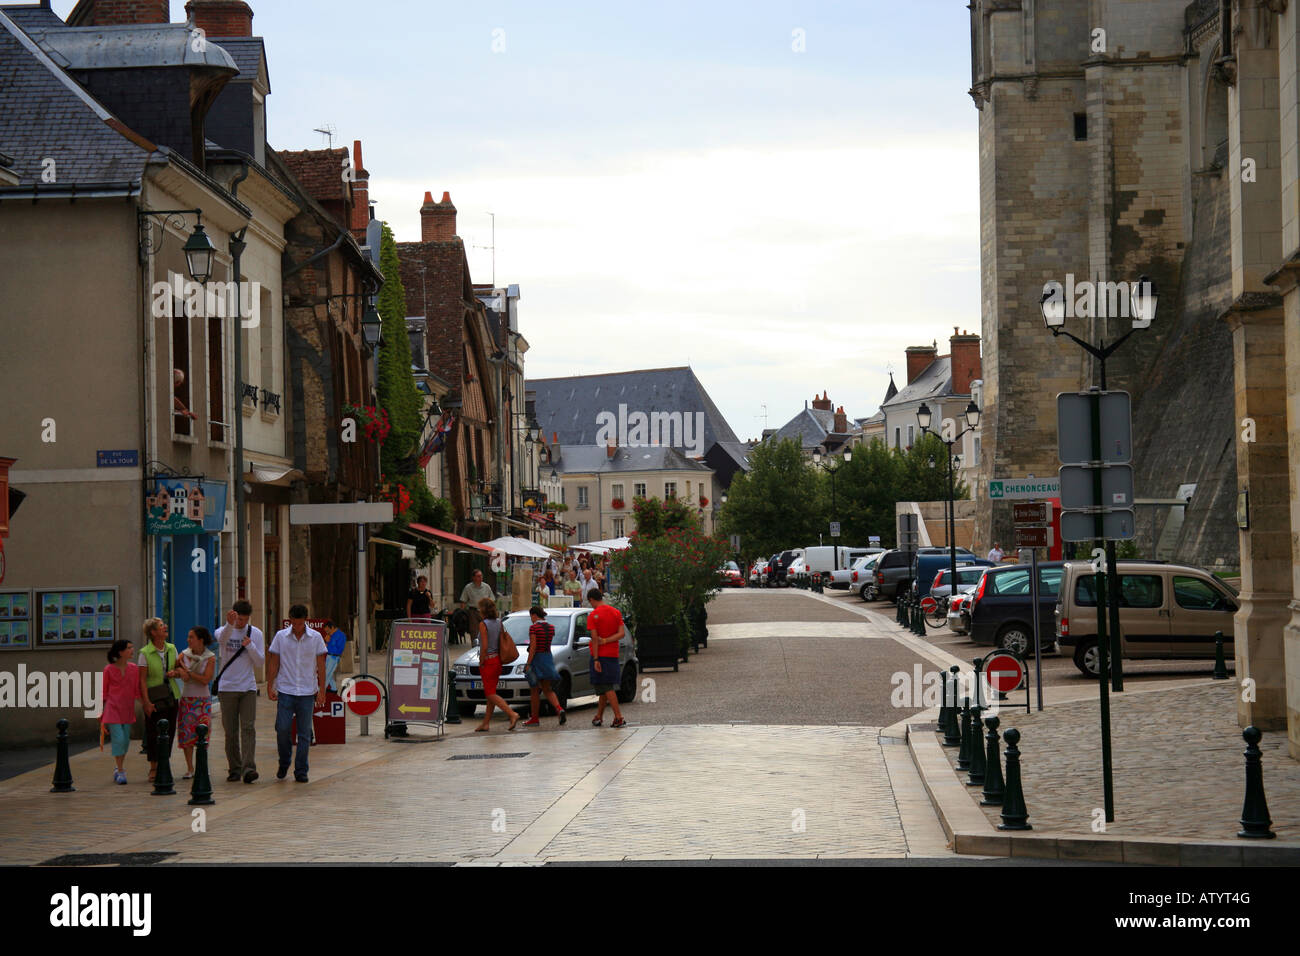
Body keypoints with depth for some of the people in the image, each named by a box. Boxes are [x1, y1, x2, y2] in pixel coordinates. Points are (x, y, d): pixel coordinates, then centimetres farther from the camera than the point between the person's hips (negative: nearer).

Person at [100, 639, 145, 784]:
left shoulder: (134, 668, 4)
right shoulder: (109, 670, -5)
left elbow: (138, 690, 10)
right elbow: (103, 692, 3)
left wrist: (147, 703, 0)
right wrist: (101, 711, 4)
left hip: (128, 710, 4)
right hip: (113, 709, -4)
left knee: (126, 741, 7)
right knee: (118, 739, -11)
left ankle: (119, 769, 23)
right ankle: (120, 772, -4)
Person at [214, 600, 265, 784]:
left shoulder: (256, 634, 4)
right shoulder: (223, 631, -2)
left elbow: (260, 662, 2)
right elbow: (222, 639, -29)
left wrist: (249, 646, -14)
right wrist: (230, 624, -49)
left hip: (248, 688, 1)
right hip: (227, 688, -1)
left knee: (248, 729, -9)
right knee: (230, 731, 4)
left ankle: (248, 768, -15)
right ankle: (234, 769, 12)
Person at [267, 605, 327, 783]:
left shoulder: (316, 637, 1)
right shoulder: (281, 636, 2)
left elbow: (320, 666, 4)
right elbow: (274, 663, 6)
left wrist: (322, 691, 0)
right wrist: (270, 686, 0)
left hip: (307, 692, 0)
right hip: (285, 691, 0)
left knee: (304, 734, 1)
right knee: (282, 729, -7)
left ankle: (301, 771, 8)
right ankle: (284, 764, 16)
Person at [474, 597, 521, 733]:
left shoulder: (483, 624, -15)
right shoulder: (499, 622, 6)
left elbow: (484, 647, -19)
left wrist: (481, 662, -9)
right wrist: (500, 658, 15)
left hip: (488, 661, -8)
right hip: (498, 660, 8)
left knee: (491, 694, -5)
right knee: (491, 693, 13)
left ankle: (512, 714, -19)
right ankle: (486, 723, 17)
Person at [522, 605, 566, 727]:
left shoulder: (534, 628, -12)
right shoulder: (551, 627, 7)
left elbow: (533, 647, -18)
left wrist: (528, 664, -18)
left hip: (536, 658, -6)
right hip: (548, 658, 6)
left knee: (534, 691, 6)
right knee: (547, 689, 10)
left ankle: (534, 718, 13)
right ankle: (559, 709, -15)